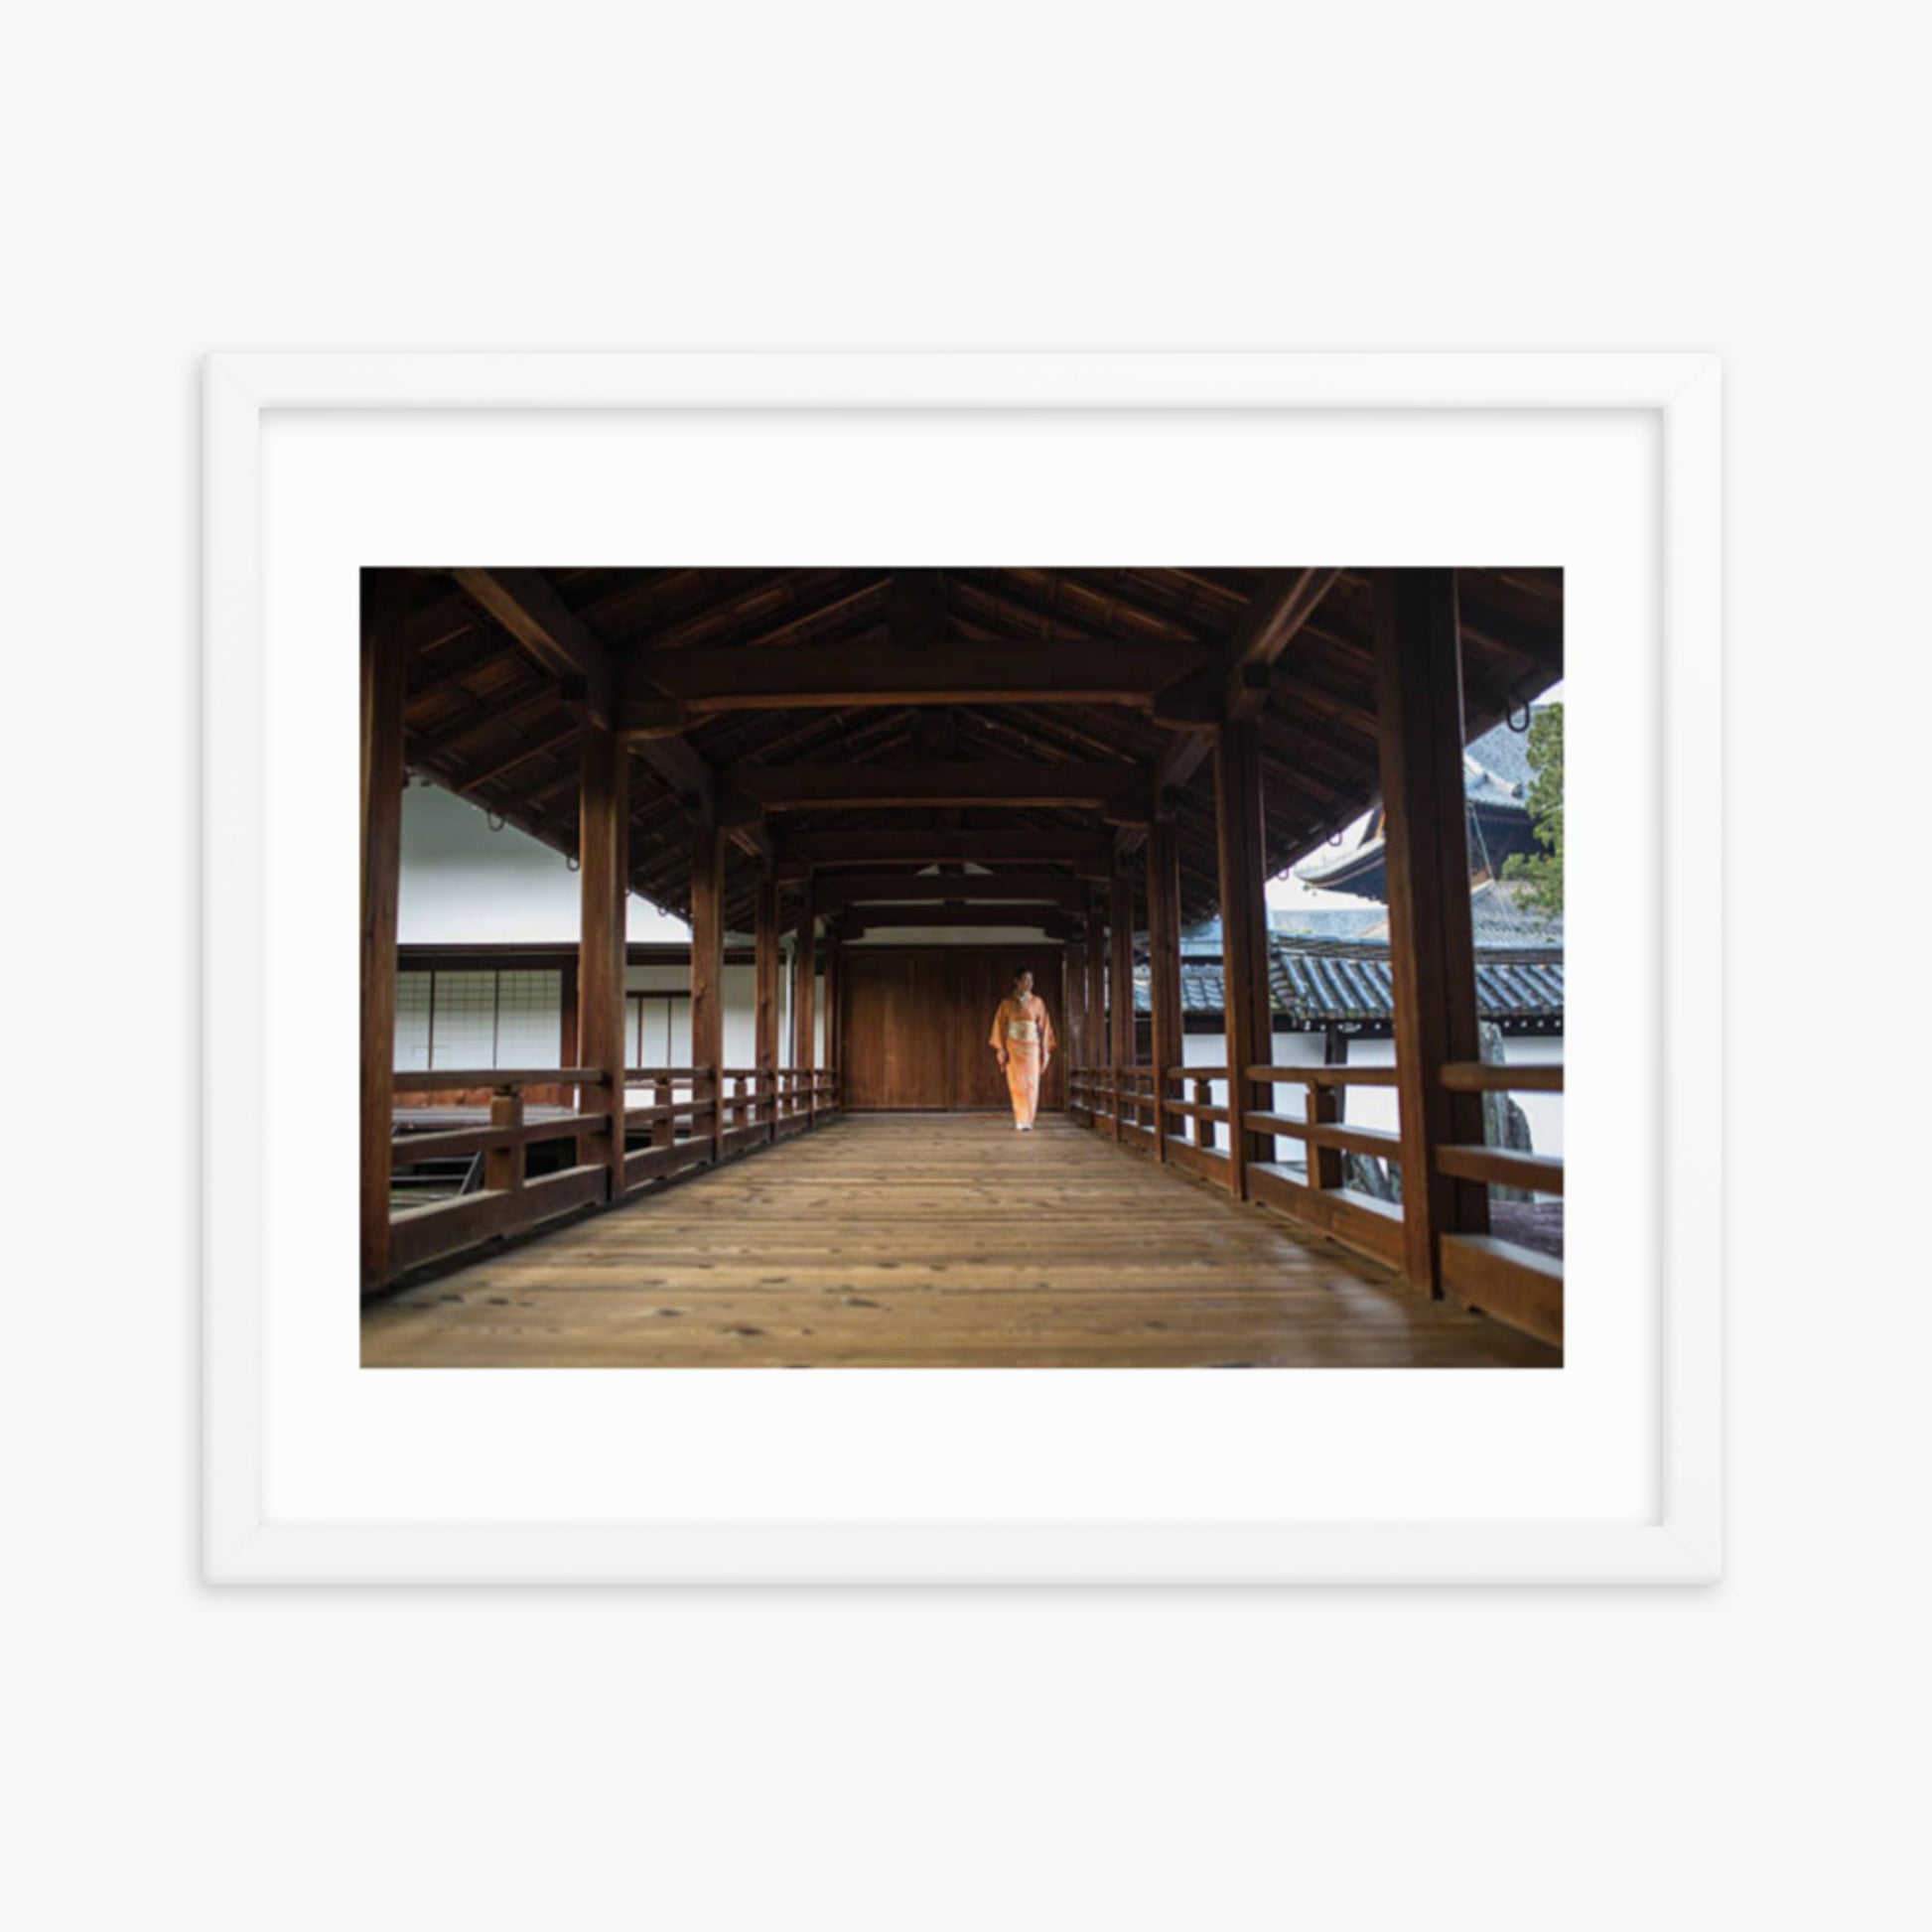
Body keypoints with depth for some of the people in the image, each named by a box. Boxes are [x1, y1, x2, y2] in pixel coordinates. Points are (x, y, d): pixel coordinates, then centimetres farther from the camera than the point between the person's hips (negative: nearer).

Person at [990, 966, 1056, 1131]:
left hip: (1032, 1048, 1)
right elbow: (1000, 1027, 3)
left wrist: (1045, 1050, 2)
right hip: (1014, 1048, -1)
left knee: (1031, 1085, -3)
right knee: (1017, 1085, -4)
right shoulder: (1007, 1003, 4)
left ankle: (1027, 1121, 5)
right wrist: (1001, 1049, -6)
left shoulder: (1038, 1003, 8)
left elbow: (1044, 1027, 8)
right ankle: (1019, 1122, -1)